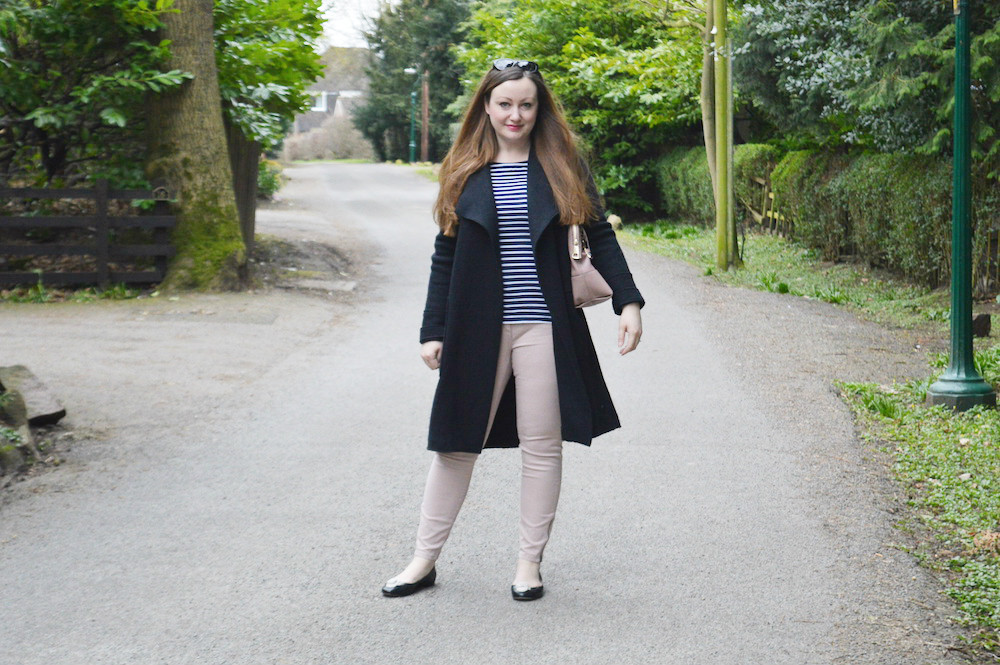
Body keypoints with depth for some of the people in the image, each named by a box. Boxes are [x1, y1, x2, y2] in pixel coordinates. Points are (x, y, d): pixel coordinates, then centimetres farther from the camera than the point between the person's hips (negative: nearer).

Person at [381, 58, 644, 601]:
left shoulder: (563, 167, 4)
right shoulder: (465, 172, 6)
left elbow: (600, 236, 7)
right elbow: (445, 256, 8)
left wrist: (628, 301, -4)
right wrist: (433, 330, 4)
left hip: (544, 328, -1)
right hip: (477, 329, 1)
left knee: (542, 445, 4)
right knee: (457, 442, 7)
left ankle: (530, 562, 17)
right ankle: (424, 559, 18)